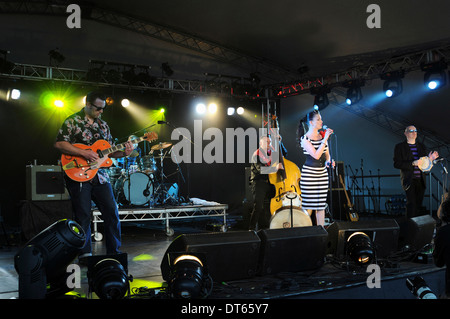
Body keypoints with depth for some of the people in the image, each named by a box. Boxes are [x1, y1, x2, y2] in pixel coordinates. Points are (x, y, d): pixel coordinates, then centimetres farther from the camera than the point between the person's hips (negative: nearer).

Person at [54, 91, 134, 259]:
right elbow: (59, 144, -13)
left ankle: (114, 251, 14)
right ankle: (85, 254, 11)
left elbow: (109, 151, 19)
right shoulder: (73, 121, -2)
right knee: (83, 216, -1)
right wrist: (84, 153, -19)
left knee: (112, 212, 3)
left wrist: (123, 153, -1)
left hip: (100, 175, 6)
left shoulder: (103, 125, 16)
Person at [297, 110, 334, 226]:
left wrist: (328, 162, -4)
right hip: (309, 174, -5)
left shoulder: (323, 136, 9)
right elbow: (316, 155, -21)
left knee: (321, 205, 8)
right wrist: (325, 140, -20)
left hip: (322, 174, 6)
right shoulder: (305, 139, -9)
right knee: (308, 206, -3)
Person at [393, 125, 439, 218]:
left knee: (418, 205, 9)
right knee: (411, 203, -14)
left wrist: (429, 159, -4)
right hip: (409, 180, -5)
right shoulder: (400, 147, 0)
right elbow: (396, 164, -9)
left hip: (420, 180, 5)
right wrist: (413, 163, -19)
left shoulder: (421, 146, 15)